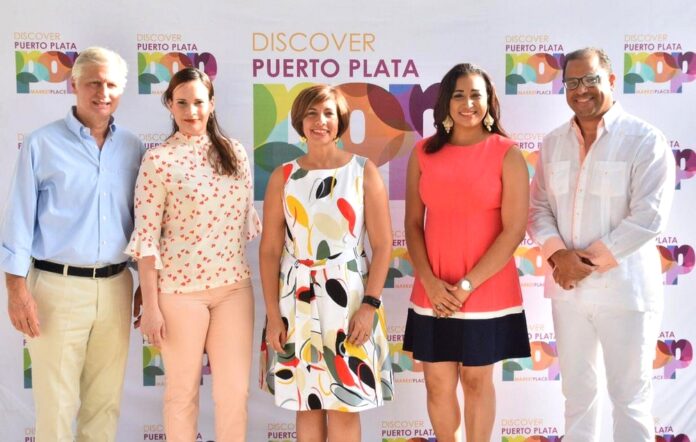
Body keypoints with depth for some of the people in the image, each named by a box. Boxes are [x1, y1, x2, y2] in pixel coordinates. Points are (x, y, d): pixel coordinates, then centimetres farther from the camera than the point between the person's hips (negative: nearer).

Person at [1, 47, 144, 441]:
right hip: (58, 287, -3)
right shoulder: (41, 144, -2)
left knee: (106, 400, 11)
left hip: (116, 287, 3)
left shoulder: (133, 148, 8)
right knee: (57, 402, 3)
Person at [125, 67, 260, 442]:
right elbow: (146, 237, -8)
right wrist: (150, 306, -10)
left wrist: (249, 277, 13)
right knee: (183, 390, 10)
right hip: (180, 289, -3)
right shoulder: (158, 160, -6)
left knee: (235, 390, 8)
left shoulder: (234, 153, 7)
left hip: (234, 286, 4)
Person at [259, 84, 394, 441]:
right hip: (297, 300, 2)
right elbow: (269, 250, 3)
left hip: (349, 298, -2)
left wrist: (370, 304, -12)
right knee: (307, 404, 11)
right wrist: (273, 314, -3)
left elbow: (383, 244, -3)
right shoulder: (283, 177, 5)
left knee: (344, 405, 5)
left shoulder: (363, 171, 0)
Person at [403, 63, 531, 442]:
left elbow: (514, 230, -10)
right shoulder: (423, 153, 4)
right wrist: (430, 281, -9)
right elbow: (413, 223, 4)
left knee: (476, 381, 11)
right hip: (433, 292, 3)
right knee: (438, 384, 9)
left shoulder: (507, 155, -5)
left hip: (487, 292, -2)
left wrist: (467, 284, -13)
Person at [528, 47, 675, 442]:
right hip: (567, 287, 5)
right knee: (576, 389, 17)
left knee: (629, 396, 7)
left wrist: (591, 260, -15)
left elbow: (648, 217, -14)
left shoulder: (646, 141, -8)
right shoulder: (553, 143, 8)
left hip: (624, 289, -4)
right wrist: (558, 255, -12)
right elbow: (538, 207, 6)